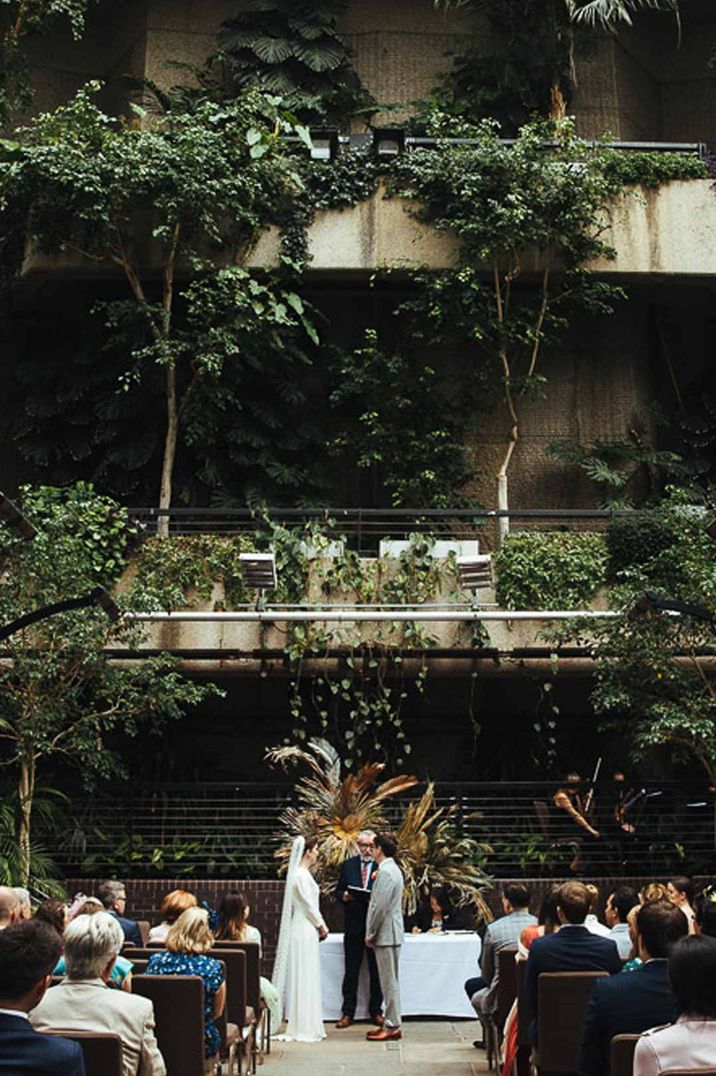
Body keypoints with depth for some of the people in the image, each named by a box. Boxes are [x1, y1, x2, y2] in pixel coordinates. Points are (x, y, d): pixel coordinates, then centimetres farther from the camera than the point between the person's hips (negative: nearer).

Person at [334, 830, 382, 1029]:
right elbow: (338, 893, 9)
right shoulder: (348, 865, 8)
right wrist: (345, 896, -12)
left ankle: (376, 1011, 19)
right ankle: (348, 1013, 13)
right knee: (351, 971, 6)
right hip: (353, 925, 2)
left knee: (376, 972, 7)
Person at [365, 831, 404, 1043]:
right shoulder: (393, 869, 14)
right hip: (390, 934, 10)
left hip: (386, 934, -10)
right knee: (390, 981, 14)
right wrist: (372, 933, 19)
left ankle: (392, 1027, 1)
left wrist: (370, 934, -12)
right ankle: (392, 1023, 20)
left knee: (389, 981, -4)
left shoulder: (385, 872, -18)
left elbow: (380, 906, -21)